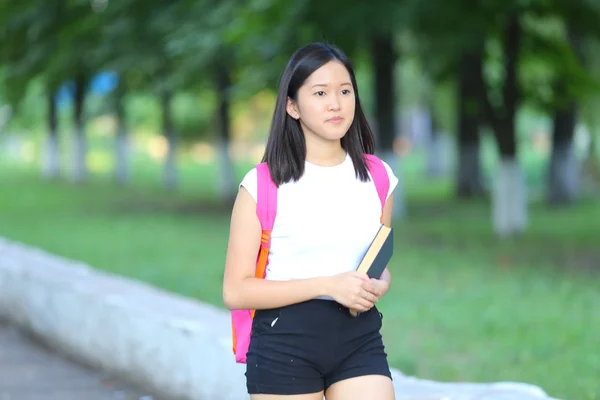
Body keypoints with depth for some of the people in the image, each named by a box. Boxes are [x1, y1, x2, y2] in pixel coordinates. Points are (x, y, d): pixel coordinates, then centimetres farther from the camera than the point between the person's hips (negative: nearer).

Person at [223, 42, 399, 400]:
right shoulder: (263, 184, -5)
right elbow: (236, 291, -10)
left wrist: (377, 288, -3)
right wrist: (327, 285, -18)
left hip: (360, 342, 3)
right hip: (285, 343, -3)